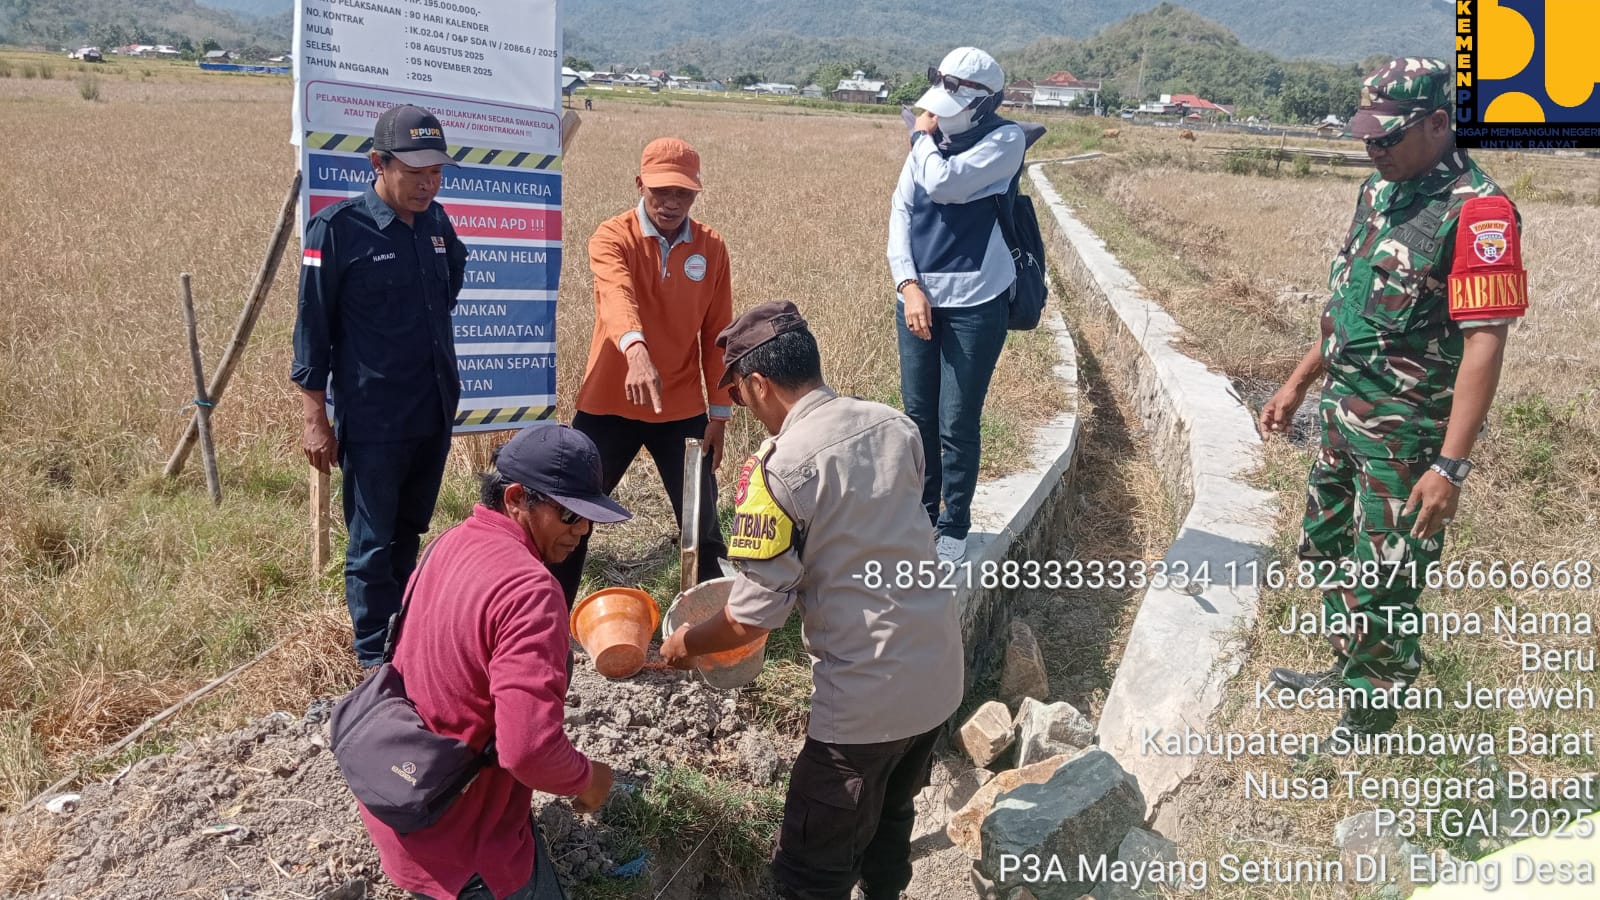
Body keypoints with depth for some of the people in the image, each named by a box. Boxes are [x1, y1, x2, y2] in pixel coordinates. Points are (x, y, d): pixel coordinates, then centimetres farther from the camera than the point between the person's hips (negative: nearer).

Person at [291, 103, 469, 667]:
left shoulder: (437, 224, 4)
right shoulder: (337, 228, -12)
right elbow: (313, 326, -9)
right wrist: (316, 420, -9)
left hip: (435, 413, 6)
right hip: (372, 419, -6)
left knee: (408, 534, 19)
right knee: (373, 543, 3)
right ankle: (377, 659, 16)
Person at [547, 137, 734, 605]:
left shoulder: (711, 247, 1)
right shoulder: (612, 237, -10)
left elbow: (716, 335, 6)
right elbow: (618, 296, -31)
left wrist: (719, 412, 4)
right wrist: (636, 351, -51)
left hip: (683, 411, 2)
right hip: (609, 406, -1)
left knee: (703, 528, 5)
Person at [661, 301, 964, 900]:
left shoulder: (780, 469, -18)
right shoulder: (896, 425, 0)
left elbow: (750, 621, -13)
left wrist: (687, 643, 6)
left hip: (866, 698, -7)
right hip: (939, 674, 7)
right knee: (891, 817, 30)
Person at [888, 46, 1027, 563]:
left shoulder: (1005, 140, -9)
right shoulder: (929, 142, 8)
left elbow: (944, 184, -23)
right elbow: (901, 212, 5)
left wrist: (922, 137, -3)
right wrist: (909, 285, -8)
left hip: (975, 303, -5)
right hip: (918, 298, 5)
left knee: (956, 425, 0)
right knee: (918, 417, 12)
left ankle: (955, 526, 17)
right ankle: (921, 514, 29)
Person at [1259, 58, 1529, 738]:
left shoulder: (1476, 210, -20)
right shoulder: (1379, 190, 7)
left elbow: (1484, 343, -23)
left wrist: (1450, 465, -26)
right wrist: (1298, 384, 18)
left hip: (1407, 433, -9)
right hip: (1343, 412, 9)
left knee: (1382, 585, 2)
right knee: (1326, 550, 22)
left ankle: (1369, 717, 20)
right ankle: (1349, 668, 43)